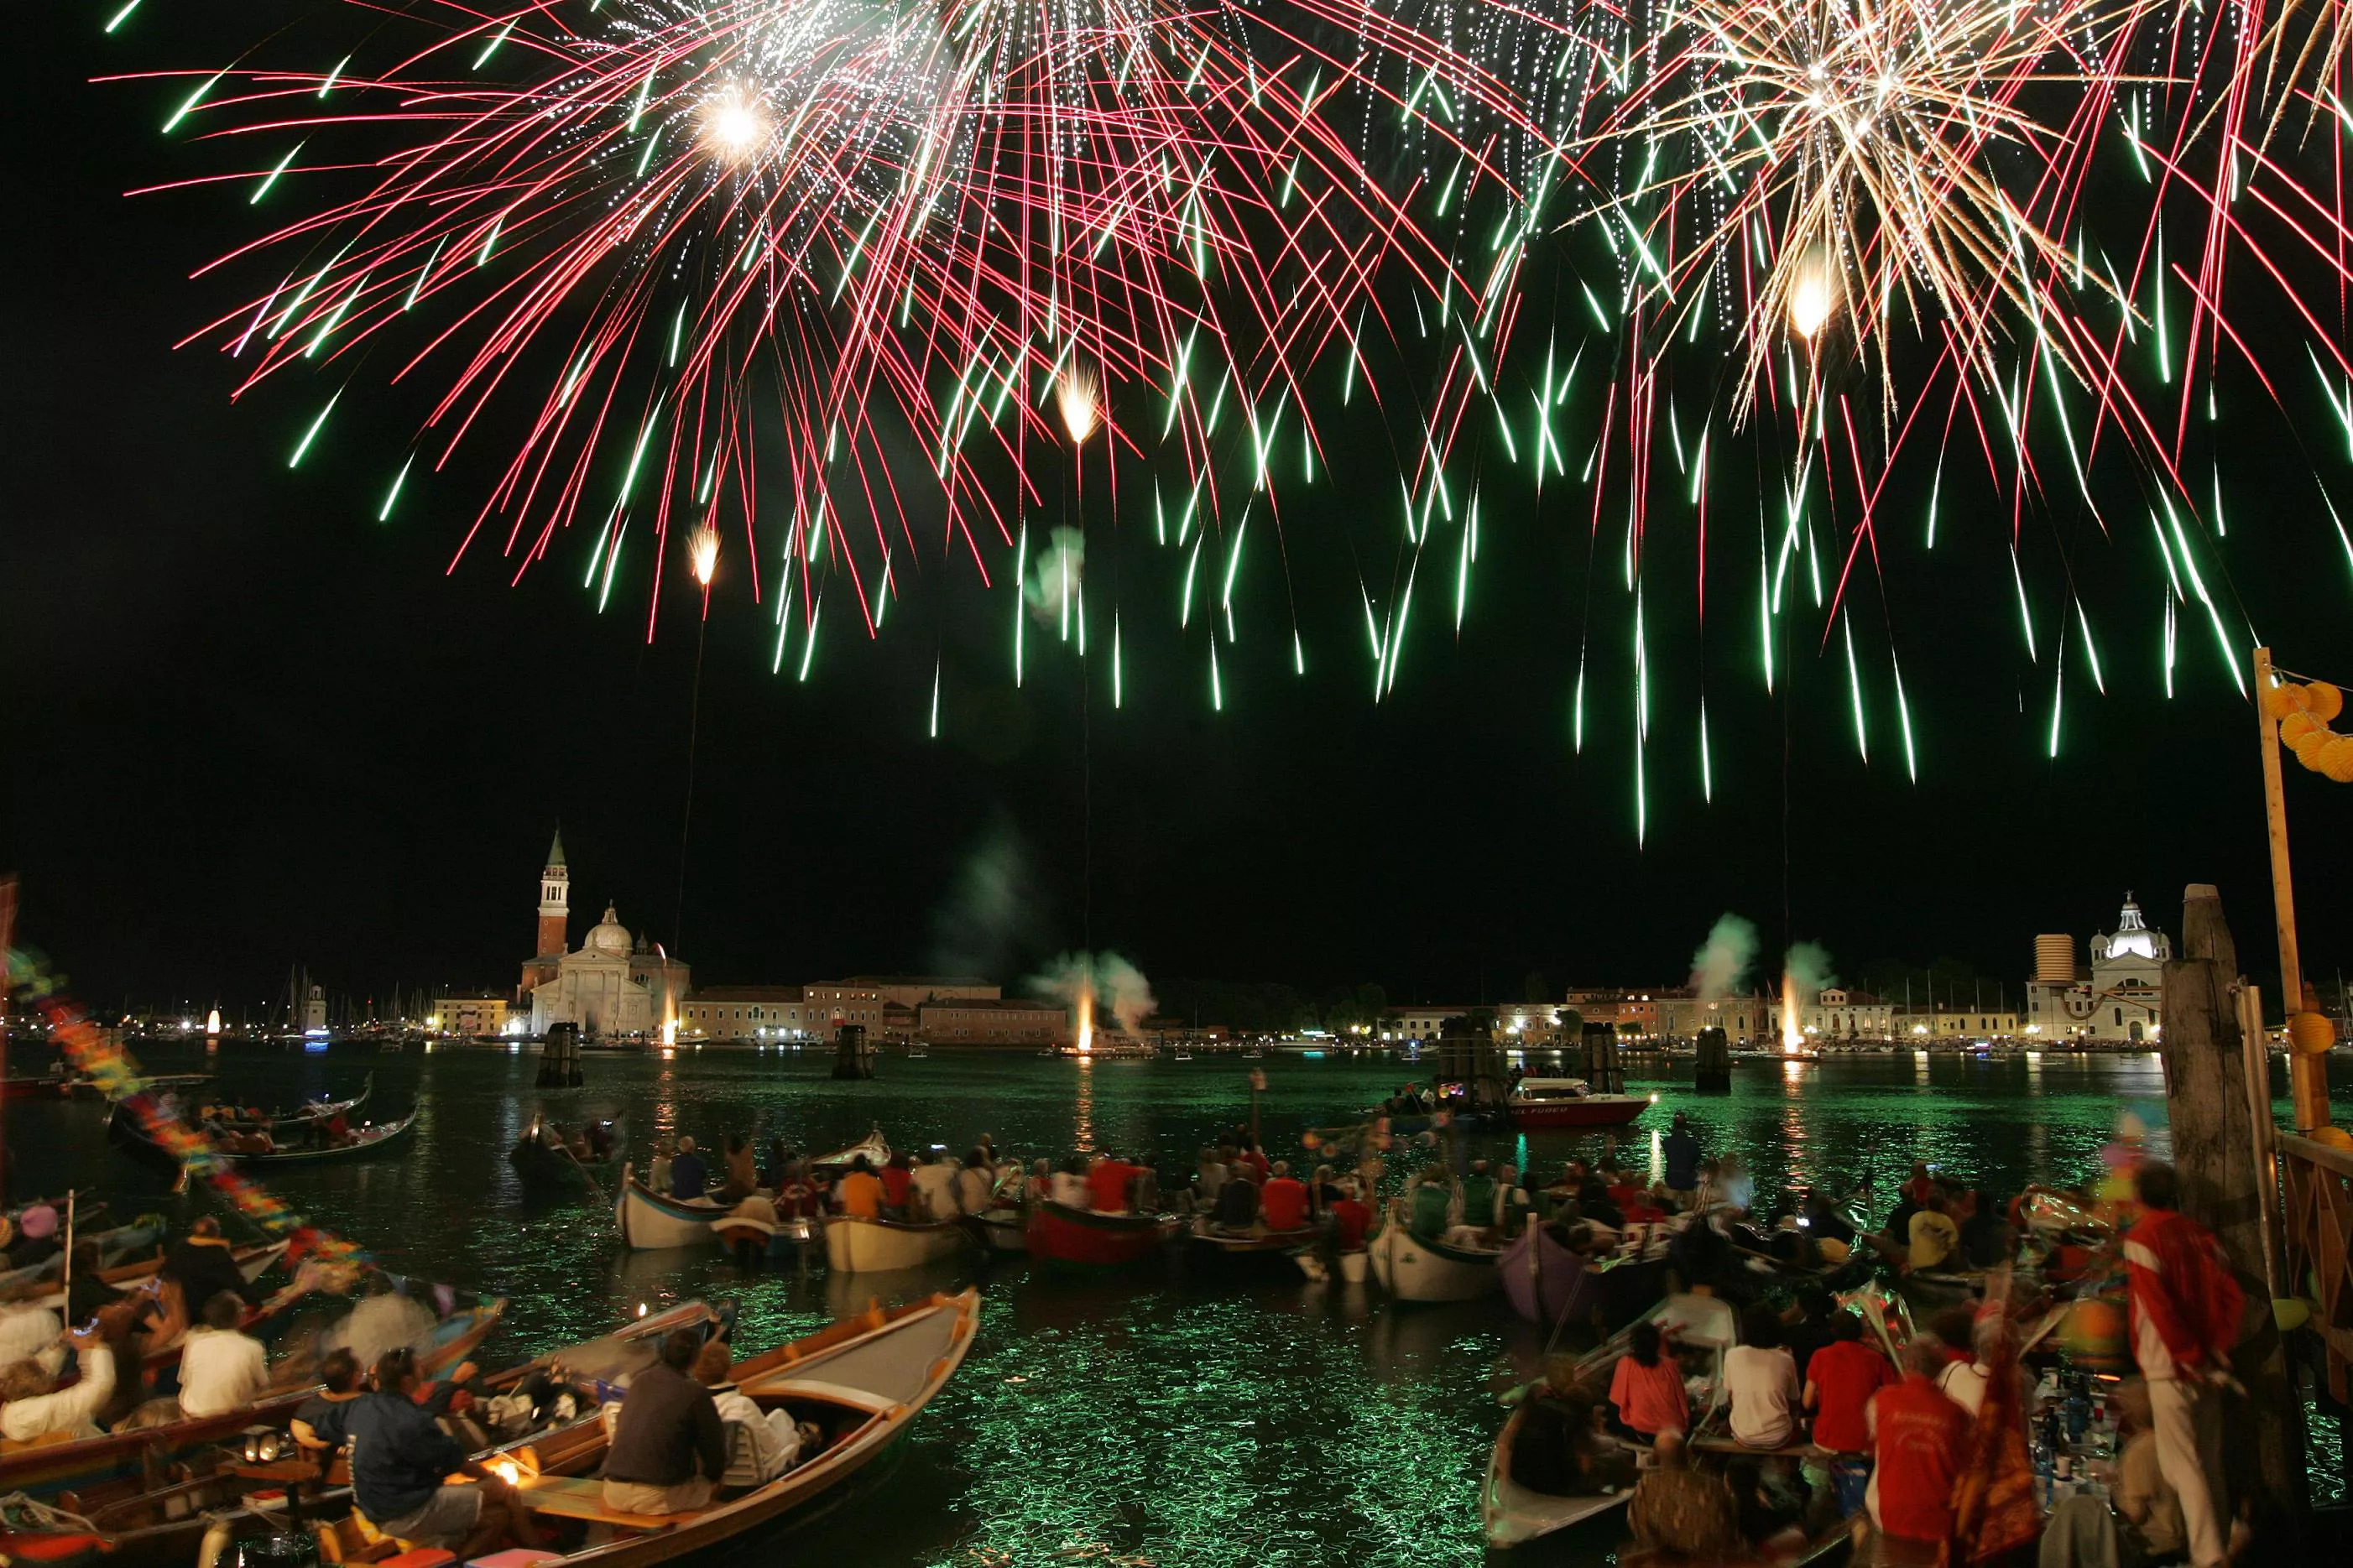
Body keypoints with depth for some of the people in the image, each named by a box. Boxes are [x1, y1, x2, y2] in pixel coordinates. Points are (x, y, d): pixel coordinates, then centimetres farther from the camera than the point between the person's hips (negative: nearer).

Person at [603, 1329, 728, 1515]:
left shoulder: (639, 1381, 10)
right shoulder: (696, 1392, -9)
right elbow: (714, 1445, -1)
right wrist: (713, 1475, 21)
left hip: (614, 1493, 6)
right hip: (656, 1498, -6)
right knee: (707, 1484, 20)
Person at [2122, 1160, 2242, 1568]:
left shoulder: (2140, 1239, -12)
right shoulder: (2199, 1234, 5)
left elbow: (2160, 1308, -18)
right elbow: (2233, 1296, 3)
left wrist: (2189, 1359, -10)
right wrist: (2218, 1349, 5)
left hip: (2172, 1368, -6)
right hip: (2209, 1367, 6)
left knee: (2183, 1465, -2)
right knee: (2209, 1459, 17)